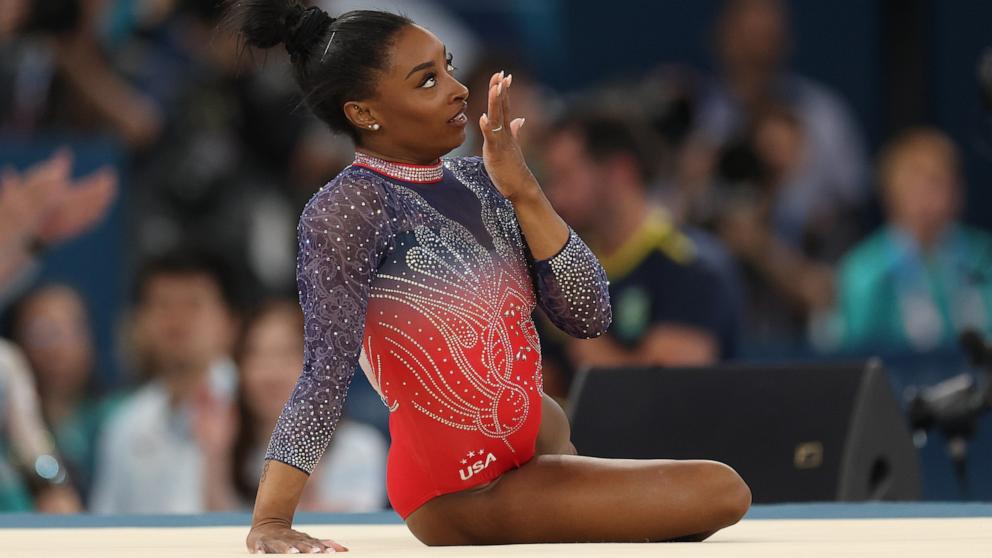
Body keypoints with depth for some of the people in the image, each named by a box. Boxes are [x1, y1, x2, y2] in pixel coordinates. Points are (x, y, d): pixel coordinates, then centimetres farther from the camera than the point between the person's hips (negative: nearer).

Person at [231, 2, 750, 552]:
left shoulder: (478, 181, 0)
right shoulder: (347, 208, -21)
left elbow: (588, 316, -5)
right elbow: (327, 369, -28)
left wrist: (523, 192, -14)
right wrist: (269, 522, -37)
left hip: (534, 437, 9)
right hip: (464, 491, -9)